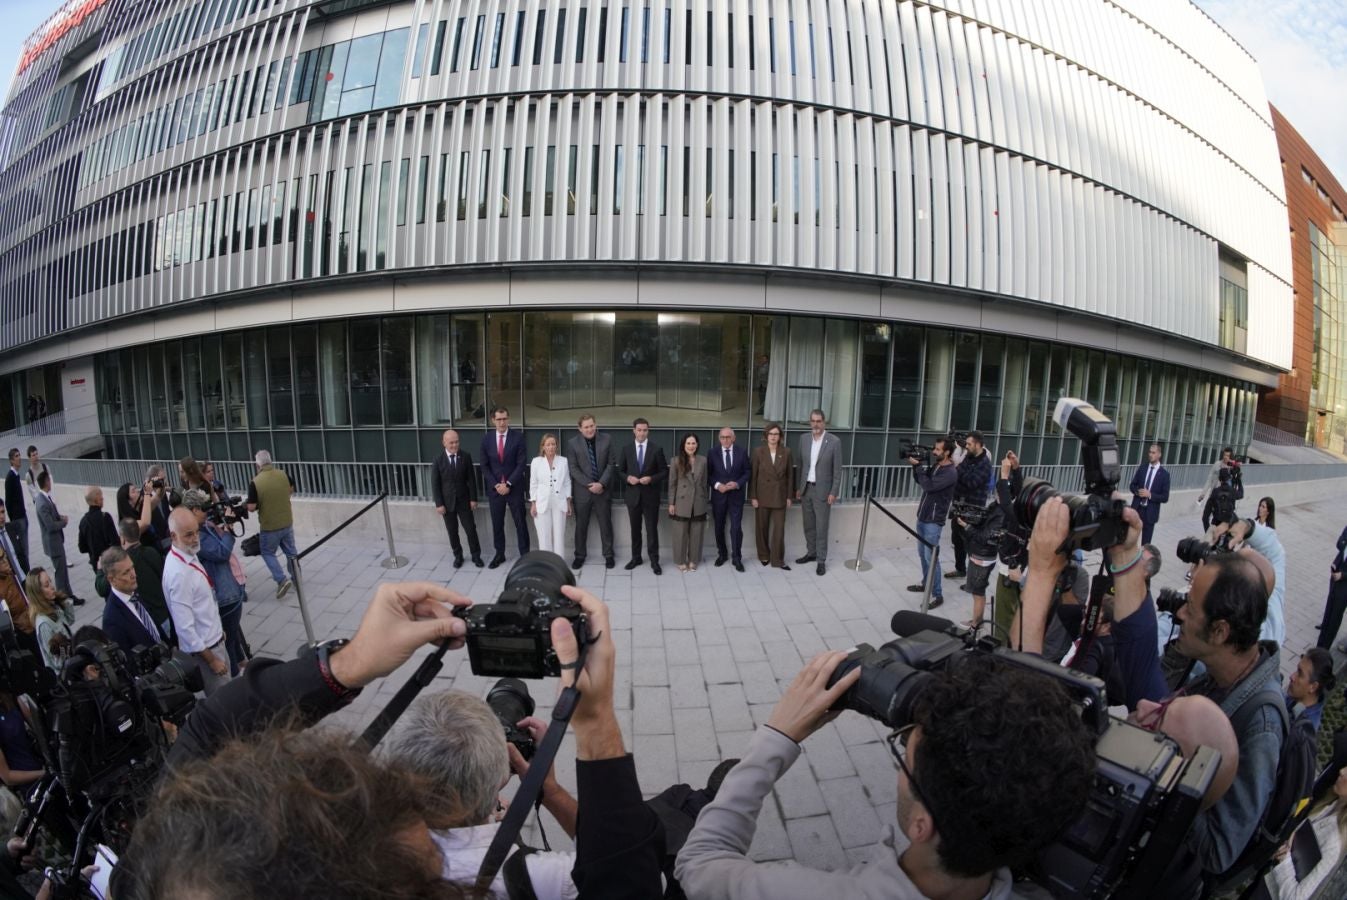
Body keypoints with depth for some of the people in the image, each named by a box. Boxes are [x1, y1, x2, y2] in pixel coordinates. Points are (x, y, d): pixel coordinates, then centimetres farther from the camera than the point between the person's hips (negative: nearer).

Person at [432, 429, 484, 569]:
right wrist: (439, 503, -8)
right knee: (452, 531, 10)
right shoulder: (438, 459, -6)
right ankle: (458, 556, 26)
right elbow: (435, 483, -4)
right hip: (447, 501, 0)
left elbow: (471, 479, -2)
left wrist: (473, 499, -4)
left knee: (471, 529, 4)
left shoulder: (466, 456, -6)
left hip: (464, 500, 0)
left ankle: (476, 555, 19)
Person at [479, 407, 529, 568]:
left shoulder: (518, 436, -7)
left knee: (520, 523, 5)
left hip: (515, 487, -2)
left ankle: (524, 554, 15)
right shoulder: (486, 438, 2)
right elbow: (484, 466, 3)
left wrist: (508, 484, -14)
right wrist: (496, 484, -8)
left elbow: (521, 463, -9)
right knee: (497, 524, 11)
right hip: (494, 488, 3)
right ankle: (499, 554, 25)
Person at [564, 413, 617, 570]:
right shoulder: (572, 443, -5)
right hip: (582, 491, -1)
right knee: (581, 525, 9)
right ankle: (580, 555, 24)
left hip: (603, 489, 1)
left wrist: (601, 484, -13)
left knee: (606, 524, 8)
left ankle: (609, 555, 21)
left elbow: (611, 464, -2)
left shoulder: (606, 439, -2)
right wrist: (589, 484, -14)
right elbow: (573, 469, -7)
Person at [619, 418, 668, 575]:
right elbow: (620, 470, 10)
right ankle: (636, 558, 26)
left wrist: (651, 478, -17)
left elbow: (664, 472, -1)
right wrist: (628, 478, -11)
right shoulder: (626, 449, 3)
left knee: (652, 529, 2)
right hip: (633, 495, 2)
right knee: (635, 529, 13)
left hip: (650, 496, -2)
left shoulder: (657, 449, -3)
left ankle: (654, 561, 11)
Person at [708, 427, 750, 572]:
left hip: (736, 495, -1)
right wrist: (717, 485, -14)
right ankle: (722, 554, 29)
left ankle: (736, 557, 7)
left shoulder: (742, 453, 0)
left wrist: (737, 483, -14)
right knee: (719, 527, 12)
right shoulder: (712, 453, 0)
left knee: (736, 527, -4)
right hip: (718, 495, 1)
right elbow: (708, 474, 2)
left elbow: (748, 472, 2)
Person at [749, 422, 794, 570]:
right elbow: (753, 475, -4)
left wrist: (789, 496, 2)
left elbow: (790, 475, 4)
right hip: (762, 495, -1)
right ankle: (764, 556, 25)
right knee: (762, 528, 9)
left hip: (779, 496, 1)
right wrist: (753, 496, -7)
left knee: (779, 529, 0)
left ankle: (778, 560, 9)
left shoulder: (786, 451, -1)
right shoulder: (758, 451, -5)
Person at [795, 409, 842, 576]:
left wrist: (834, 492, -11)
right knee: (808, 525, 15)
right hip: (806, 489, 4)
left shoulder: (834, 441, -10)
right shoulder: (804, 438, 2)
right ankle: (811, 553, 30)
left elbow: (837, 470, -8)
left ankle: (821, 560, 10)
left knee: (821, 527, 0)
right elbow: (801, 465, 9)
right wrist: (798, 487, 9)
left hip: (822, 490, -4)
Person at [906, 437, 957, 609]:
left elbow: (929, 486, -26)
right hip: (922, 517, 8)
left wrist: (917, 466, -19)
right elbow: (920, 480, 15)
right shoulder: (935, 465, 8)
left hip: (934, 521, -8)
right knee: (922, 554, 17)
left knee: (930, 557, -7)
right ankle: (926, 584, 32)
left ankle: (937, 595, 1)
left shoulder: (950, 473, -18)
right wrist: (915, 466, -2)